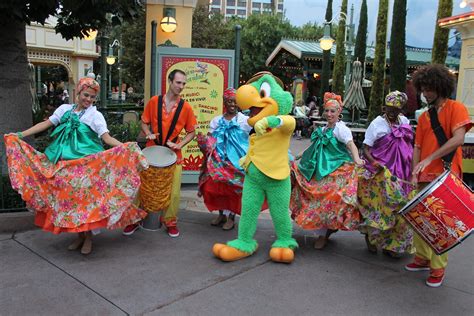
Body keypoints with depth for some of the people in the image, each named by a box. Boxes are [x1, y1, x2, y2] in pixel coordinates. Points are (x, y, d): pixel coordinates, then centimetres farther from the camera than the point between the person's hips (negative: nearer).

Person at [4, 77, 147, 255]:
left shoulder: (95, 115, -3)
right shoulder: (65, 109, 9)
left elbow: (107, 138, -13)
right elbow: (45, 124, 11)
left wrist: (124, 147, -30)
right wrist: (21, 135, 6)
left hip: (87, 164, -4)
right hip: (66, 164, 4)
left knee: (86, 197, -3)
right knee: (69, 197, 7)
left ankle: (88, 237, 12)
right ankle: (80, 235, 21)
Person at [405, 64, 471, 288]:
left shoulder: (456, 108, -2)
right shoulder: (424, 116, 16)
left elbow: (458, 139, -16)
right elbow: (418, 147, 12)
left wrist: (429, 159, -21)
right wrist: (415, 173, -2)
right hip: (426, 177, 6)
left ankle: (438, 269, 9)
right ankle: (422, 258, 25)